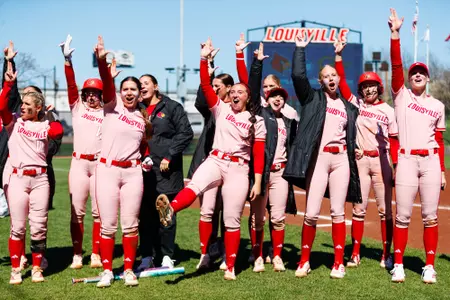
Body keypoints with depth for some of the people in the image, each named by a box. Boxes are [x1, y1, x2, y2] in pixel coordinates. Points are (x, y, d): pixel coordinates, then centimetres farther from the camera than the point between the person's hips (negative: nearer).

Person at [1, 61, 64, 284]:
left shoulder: (45, 125, 8)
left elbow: (59, 131, -14)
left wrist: (50, 115, -1)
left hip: (40, 178, 1)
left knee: (39, 227, 4)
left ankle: (37, 268, 14)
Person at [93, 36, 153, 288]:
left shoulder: (143, 117, 11)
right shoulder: (113, 105, 1)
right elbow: (107, 83, -18)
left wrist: (147, 159, 3)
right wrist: (102, 60, -35)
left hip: (133, 173, 3)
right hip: (107, 170, -2)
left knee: (130, 225, 4)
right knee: (108, 225, 0)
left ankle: (129, 269, 16)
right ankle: (107, 270, 12)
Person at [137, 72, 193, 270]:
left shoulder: (172, 107, 1)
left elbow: (186, 133, -6)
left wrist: (169, 156, -11)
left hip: (166, 170, -3)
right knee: (146, 215, 6)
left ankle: (166, 256, 11)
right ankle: (147, 256, 14)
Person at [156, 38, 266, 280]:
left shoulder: (256, 121, 5)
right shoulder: (221, 109, 10)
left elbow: (259, 155, 2)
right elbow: (205, 86, -1)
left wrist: (258, 182, -4)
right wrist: (204, 59, -12)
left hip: (238, 169, -1)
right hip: (215, 161, 1)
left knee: (232, 220, 1)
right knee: (195, 185, -34)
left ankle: (230, 268, 9)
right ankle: (169, 210, -63)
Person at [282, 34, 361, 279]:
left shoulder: (348, 107, 18)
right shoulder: (313, 98, 6)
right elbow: (298, 76, -8)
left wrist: (355, 151, 8)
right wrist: (300, 49, -2)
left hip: (341, 159, 3)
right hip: (318, 158, -3)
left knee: (338, 212, 3)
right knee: (311, 213, -6)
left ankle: (338, 263, 8)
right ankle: (304, 261, 7)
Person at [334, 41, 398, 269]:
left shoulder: (388, 111, 3)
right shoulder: (356, 104, 5)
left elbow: (394, 141, 2)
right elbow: (341, 82, -2)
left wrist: (396, 166, -4)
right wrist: (338, 55, -8)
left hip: (381, 161, -1)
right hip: (360, 161, 1)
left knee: (385, 209, 2)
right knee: (359, 208, 5)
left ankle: (387, 255, 8)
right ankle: (355, 254, 10)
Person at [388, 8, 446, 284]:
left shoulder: (438, 106, 14)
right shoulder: (401, 95, 7)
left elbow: (439, 141, 14)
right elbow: (396, 65, -6)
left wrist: (442, 170, 8)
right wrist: (395, 34, -15)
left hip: (431, 161, 2)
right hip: (407, 160, -2)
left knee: (430, 216, 3)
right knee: (403, 216, -1)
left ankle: (430, 266, 10)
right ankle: (398, 264, 7)